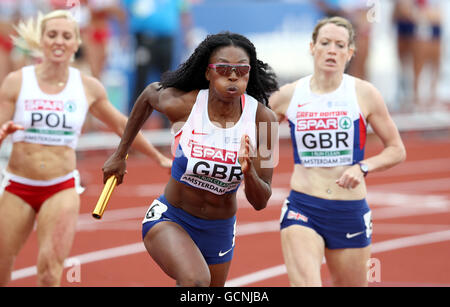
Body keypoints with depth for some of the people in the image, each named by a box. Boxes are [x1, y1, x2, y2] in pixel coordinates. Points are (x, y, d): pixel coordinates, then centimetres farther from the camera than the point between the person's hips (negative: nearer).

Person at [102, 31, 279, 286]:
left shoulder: (263, 119, -14)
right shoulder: (182, 104, -18)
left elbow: (260, 202, -11)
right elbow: (149, 95, 8)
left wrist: (249, 172, -33)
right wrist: (120, 155, 16)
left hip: (220, 231, 4)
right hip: (169, 218, -3)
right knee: (196, 281, -33)